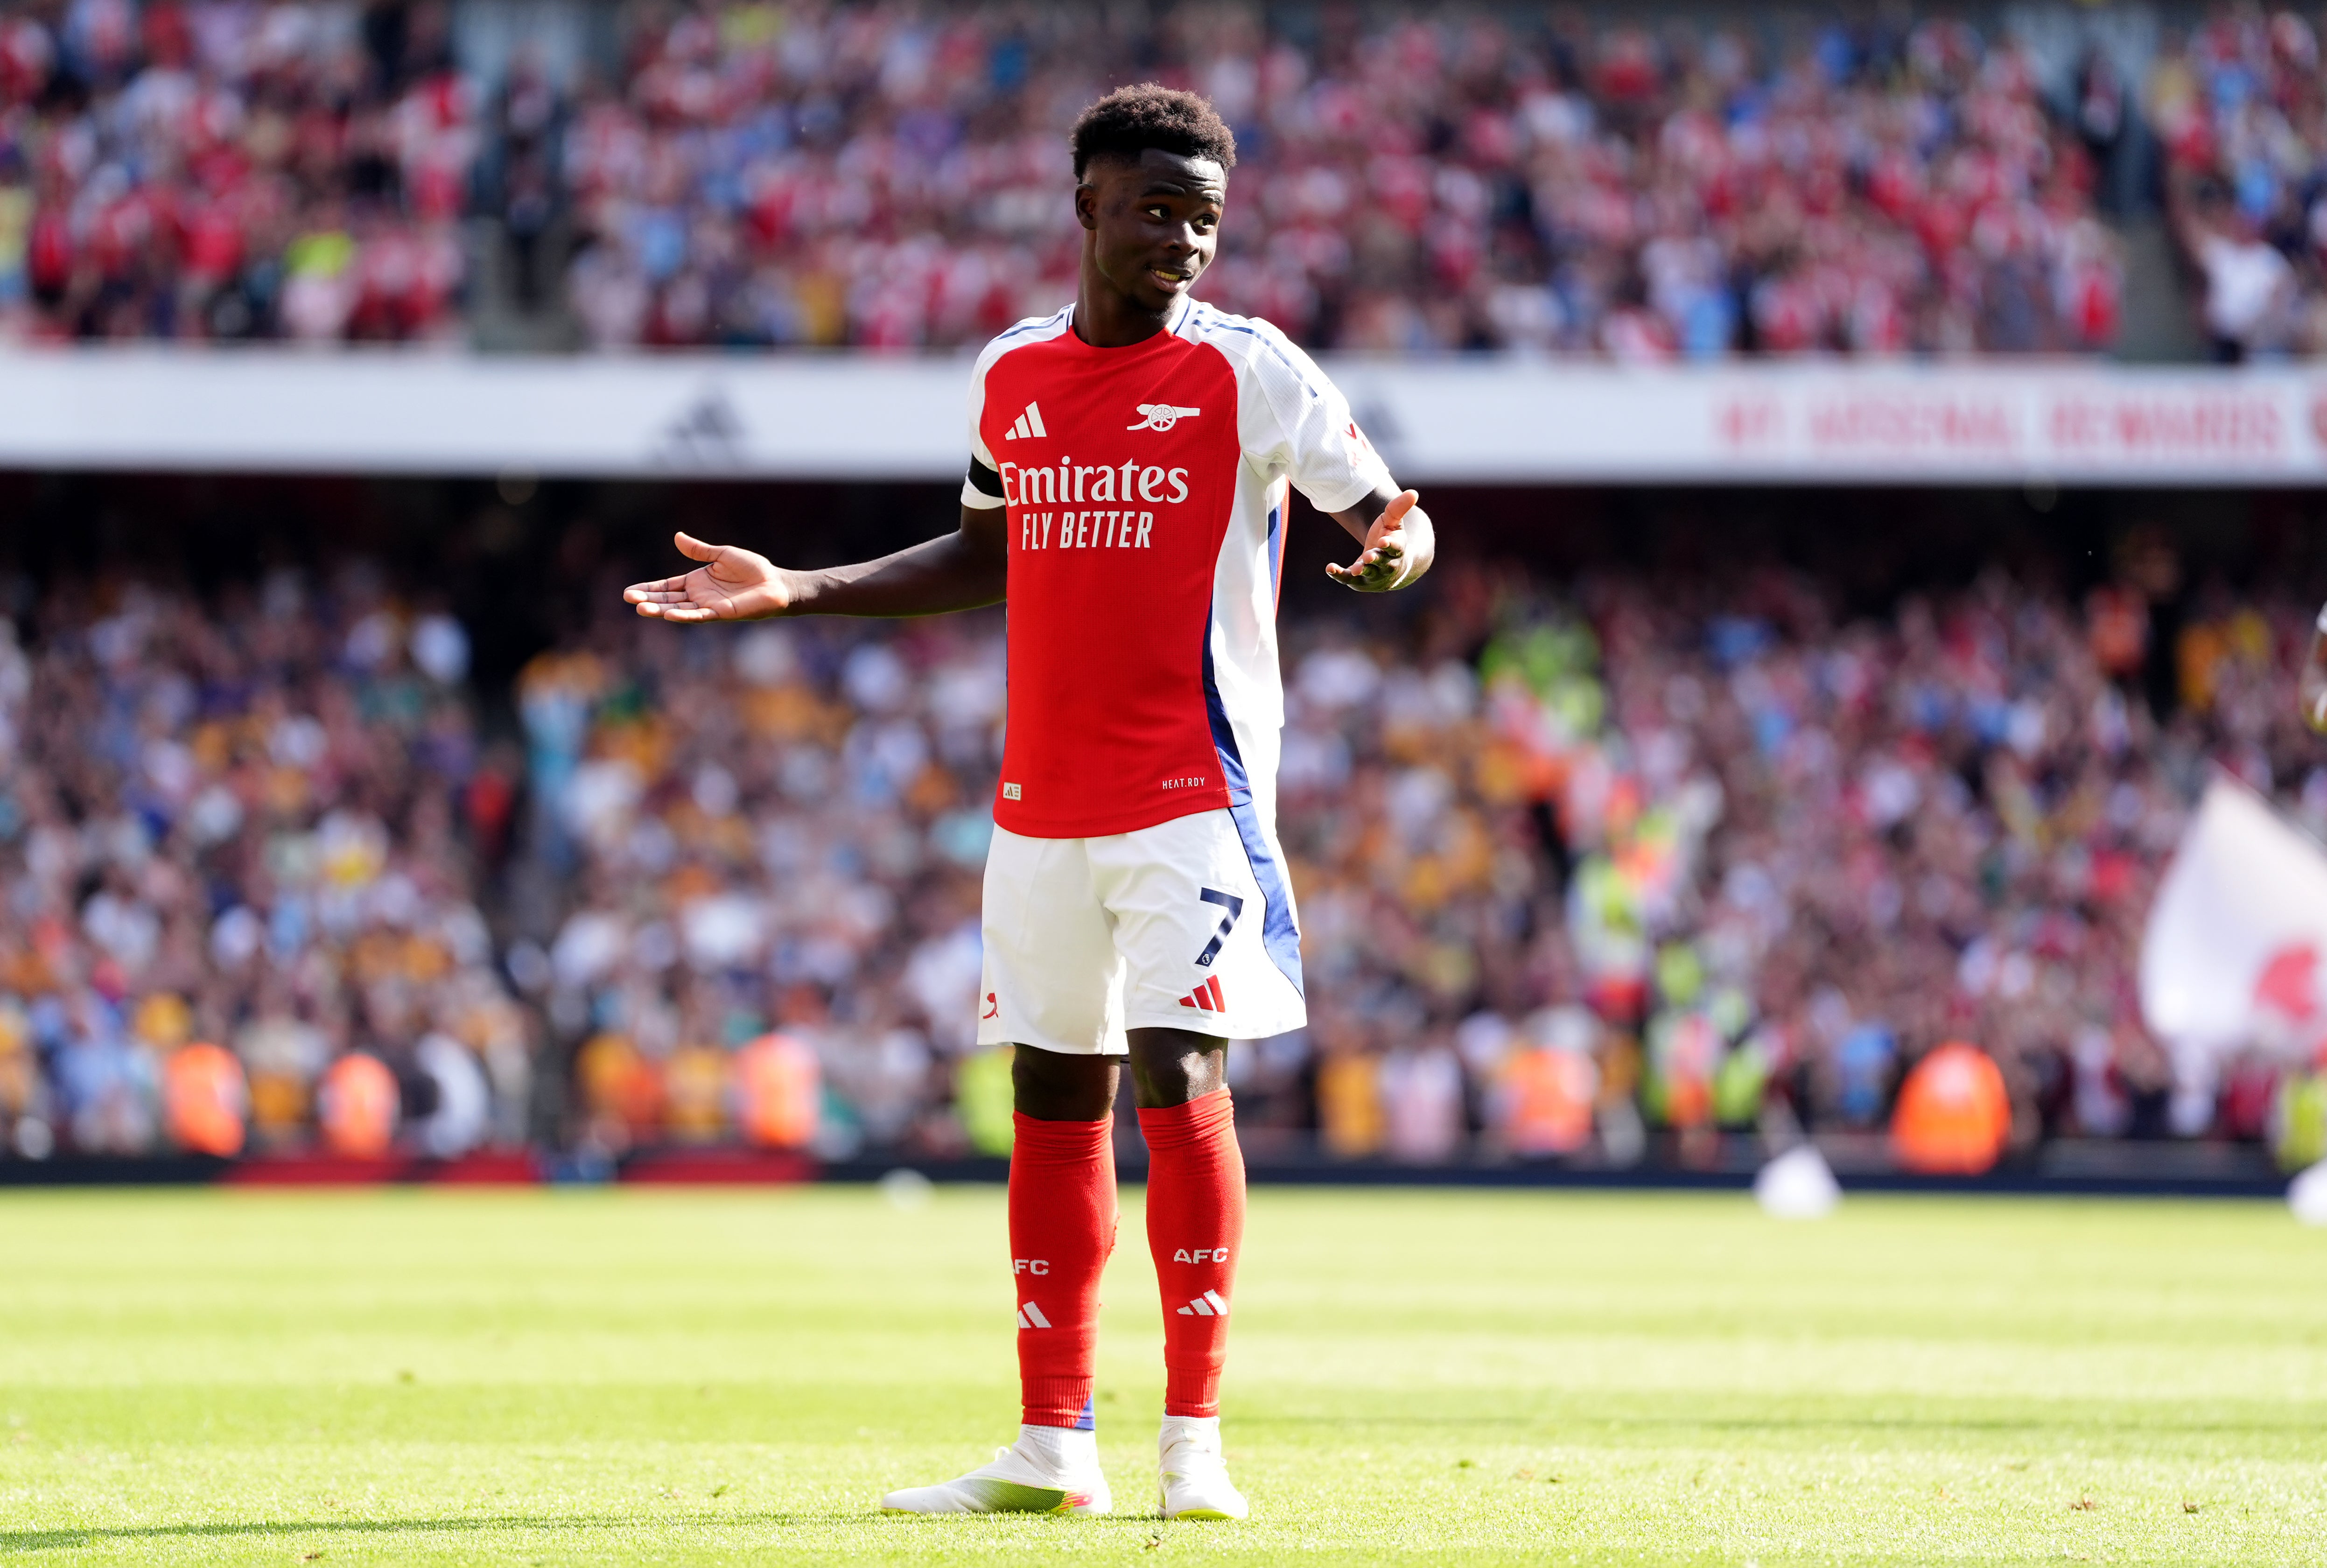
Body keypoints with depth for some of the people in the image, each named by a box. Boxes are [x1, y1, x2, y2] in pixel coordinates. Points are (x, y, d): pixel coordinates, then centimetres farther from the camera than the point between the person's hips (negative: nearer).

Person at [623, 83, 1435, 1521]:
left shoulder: (1249, 372, -4)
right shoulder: (1010, 376, 10)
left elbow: (1390, 511, -4)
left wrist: (1396, 550, -28)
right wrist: (792, 591, 18)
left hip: (1195, 793, -5)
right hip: (1041, 798, 5)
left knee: (1179, 1077, -14)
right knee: (1053, 1103, 7)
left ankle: (1195, 1444, -8)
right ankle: (1054, 1448, 13)